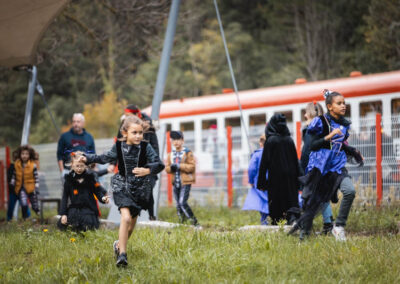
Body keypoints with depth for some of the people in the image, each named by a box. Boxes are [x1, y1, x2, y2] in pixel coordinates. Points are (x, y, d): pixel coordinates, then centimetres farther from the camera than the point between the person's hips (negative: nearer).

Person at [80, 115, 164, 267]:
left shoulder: (145, 147, -9)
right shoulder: (119, 146, -4)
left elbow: (159, 164, -12)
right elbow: (105, 158, 14)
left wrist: (147, 170, -30)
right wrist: (87, 158, 18)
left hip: (140, 190, 1)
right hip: (122, 187, -1)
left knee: (131, 224, 13)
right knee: (126, 217, -20)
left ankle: (119, 244, 41)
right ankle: (122, 254, -16)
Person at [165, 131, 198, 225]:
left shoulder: (188, 153, -4)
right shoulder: (171, 154, 12)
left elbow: (192, 166, -12)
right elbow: (167, 168, 12)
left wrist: (179, 166, -19)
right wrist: (171, 168, -12)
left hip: (185, 182, -6)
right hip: (176, 183, 6)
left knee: (182, 203, -17)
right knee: (178, 204, 10)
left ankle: (194, 222, -8)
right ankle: (182, 221, 24)